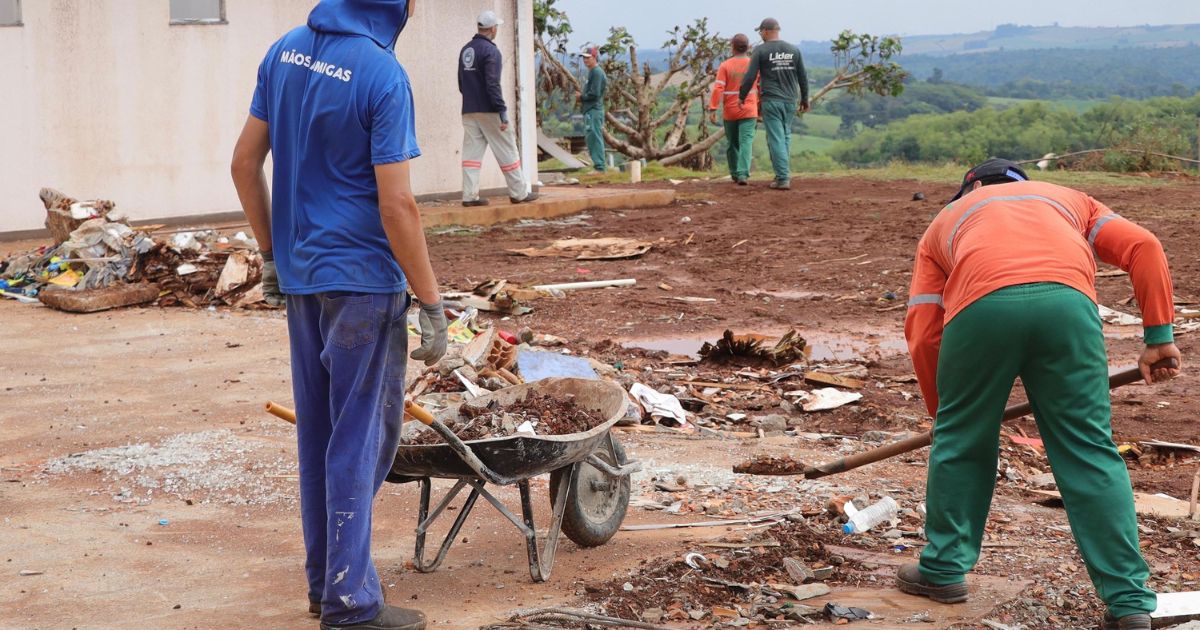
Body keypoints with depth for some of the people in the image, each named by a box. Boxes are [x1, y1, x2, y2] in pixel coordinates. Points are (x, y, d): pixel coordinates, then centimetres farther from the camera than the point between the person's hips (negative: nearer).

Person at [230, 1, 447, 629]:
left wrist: (272, 253, 20)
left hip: (301, 275, 7)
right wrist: (432, 305, -13)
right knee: (361, 436, 1)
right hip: (362, 282, -7)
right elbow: (396, 206, -20)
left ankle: (324, 577, 27)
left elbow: (244, 163, 10)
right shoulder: (381, 74, -18)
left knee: (317, 429, 16)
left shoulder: (285, 51, 5)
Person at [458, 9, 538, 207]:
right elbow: (493, 85, -18)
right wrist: (503, 111, -17)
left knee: (471, 152, 3)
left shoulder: (465, 50, 11)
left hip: (469, 111, 7)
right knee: (506, 151, 2)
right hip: (489, 111, -7)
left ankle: (469, 195, -3)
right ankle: (519, 193, 7)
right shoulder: (491, 51, -12)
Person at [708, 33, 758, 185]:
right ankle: (743, 174, -22)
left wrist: (712, 110, -14)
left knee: (732, 143, 15)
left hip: (730, 112, 1)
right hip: (749, 111, 0)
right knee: (746, 142, -6)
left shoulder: (725, 66, -5)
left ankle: (735, 174, 26)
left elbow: (718, 89, -13)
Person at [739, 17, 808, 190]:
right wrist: (804, 99, 22)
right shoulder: (794, 50, 6)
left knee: (776, 139, -3)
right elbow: (803, 77, 11)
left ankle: (783, 178, -7)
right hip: (790, 100, 4)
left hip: (771, 101, -4)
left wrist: (742, 96, 7)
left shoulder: (761, 51, -6)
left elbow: (750, 77, -7)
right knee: (786, 136, 18)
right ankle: (784, 172, 17)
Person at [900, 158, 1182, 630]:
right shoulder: (1069, 199, 40)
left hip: (981, 305, -1)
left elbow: (922, 331, 24)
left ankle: (943, 569, 30)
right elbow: (1143, 247, 19)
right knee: (1089, 451, 8)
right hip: (1067, 302, 1)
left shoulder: (947, 220, 36)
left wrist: (942, 410, 35)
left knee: (962, 441, 19)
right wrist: (1159, 335, 16)